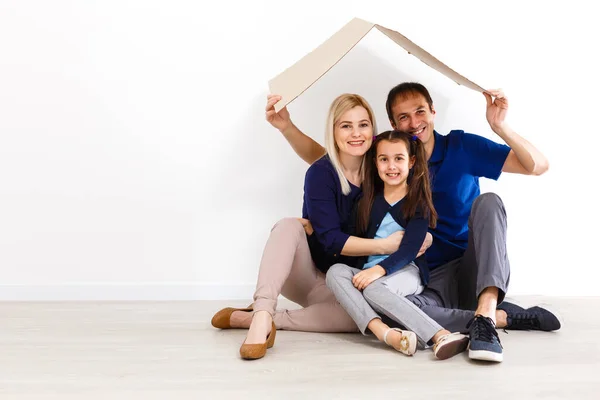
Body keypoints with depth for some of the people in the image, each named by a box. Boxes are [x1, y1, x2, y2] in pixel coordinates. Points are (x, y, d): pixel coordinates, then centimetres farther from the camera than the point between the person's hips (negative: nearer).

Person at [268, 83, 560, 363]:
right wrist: (286, 126, -4)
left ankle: (486, 313, -39)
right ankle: (503, 316, -20)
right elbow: (319, 157, 12)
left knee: (488, 202, -27)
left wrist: (500, 127, -22)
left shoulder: (461, 147, -1)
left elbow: (538, 166, -6)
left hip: (477, 270, 0)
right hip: (434, 279, 1)